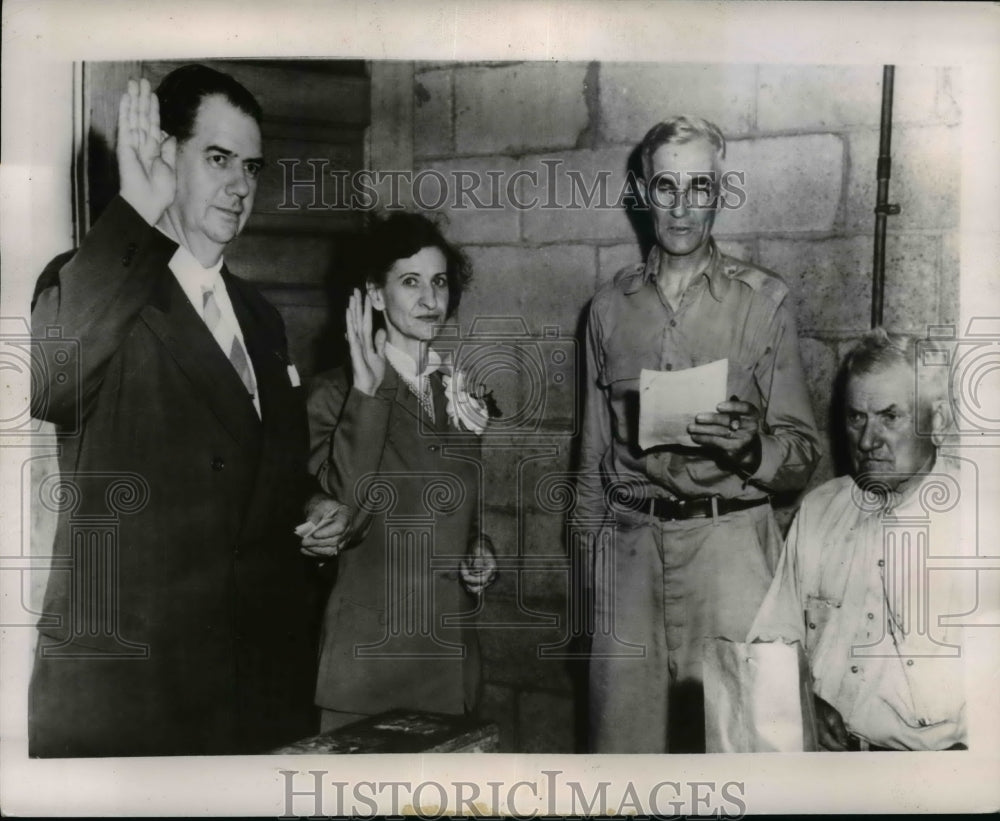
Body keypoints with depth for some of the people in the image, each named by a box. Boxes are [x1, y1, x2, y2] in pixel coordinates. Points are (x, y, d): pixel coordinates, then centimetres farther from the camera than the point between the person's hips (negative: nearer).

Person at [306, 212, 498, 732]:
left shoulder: (462, 393, 10)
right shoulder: (337, 392, -5)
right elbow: (344, 499, -22)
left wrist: (479, 554, 5)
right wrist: (367, 389, -21)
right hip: (367, 645, -5)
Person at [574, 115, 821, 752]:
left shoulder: (764, 299, 1)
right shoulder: (612, 306, 9)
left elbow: (802, 454, 1)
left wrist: (751, 447, -19)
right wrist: (588, 553, 14)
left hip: (728, 539, -2)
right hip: (630, 541, 2)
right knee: (625, 724, 5)